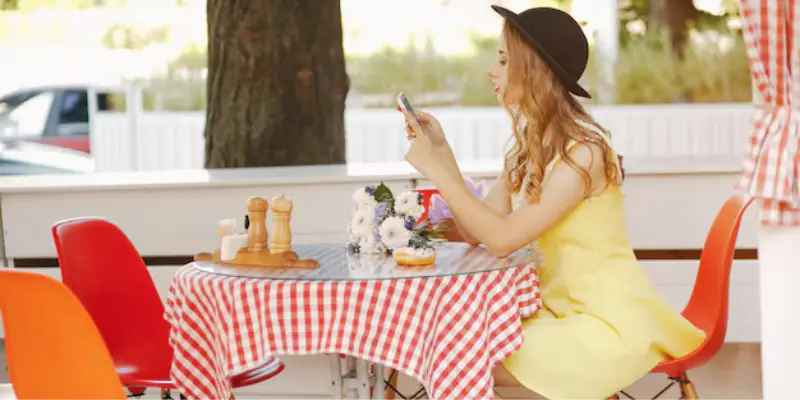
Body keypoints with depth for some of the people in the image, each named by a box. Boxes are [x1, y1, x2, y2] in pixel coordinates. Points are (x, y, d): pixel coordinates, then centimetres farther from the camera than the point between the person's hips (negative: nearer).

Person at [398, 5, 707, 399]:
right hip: (561, 310, 8)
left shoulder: (582, 150, -19)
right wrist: (440, 150, 1)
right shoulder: (529, 146, 7)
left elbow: (503, 239, -24)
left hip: (610, 323, -8)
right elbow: (475, 232, 3)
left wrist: (435, 169, -19)